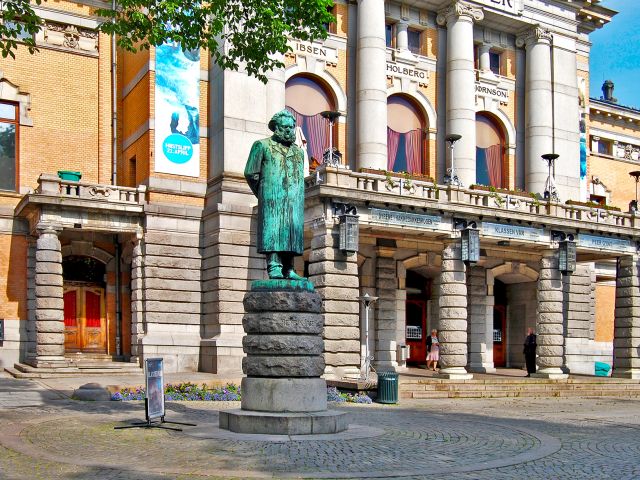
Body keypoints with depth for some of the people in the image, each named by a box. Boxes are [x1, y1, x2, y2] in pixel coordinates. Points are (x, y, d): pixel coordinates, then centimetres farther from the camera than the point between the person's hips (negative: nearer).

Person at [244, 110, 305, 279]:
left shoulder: (298, 151, 22)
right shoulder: (263, 145, 7)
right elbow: (250, 173, 4)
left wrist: (298, 197, 14)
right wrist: (262, 195, 7)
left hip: (294, 201, 5)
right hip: (273, 199, -5)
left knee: (293, 231, -1)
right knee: (273, 229, -13)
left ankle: (288, 270, 1)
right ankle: (274, 267, -18)